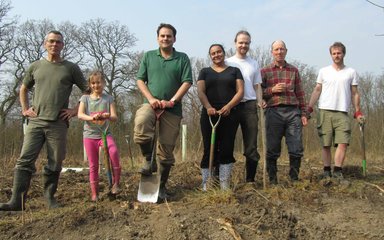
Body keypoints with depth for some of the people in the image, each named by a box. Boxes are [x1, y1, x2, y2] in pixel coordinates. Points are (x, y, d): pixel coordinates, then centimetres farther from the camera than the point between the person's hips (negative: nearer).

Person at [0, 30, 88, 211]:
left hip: (58, 123, -1)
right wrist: (25, 109, 13)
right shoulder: (36, 66, 13)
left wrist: (75, 111, 2)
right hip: (35, 121, 1)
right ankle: (16, 201, -6)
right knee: (25, 161, -7)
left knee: (54, 164, 2)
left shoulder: (71, 68, 7)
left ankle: (50, 198, 17)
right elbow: (23, 89, 26)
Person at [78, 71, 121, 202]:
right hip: (90, 135, 1)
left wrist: (108, 116, -28)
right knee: (93, 165, 3)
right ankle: (94, 193, 14)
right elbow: (80, 115, -9)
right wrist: (91, 118, -29)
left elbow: (115, 117, -4)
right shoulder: (85, 98, 6)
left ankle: (115, 183, -17)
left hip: (105, 133, -1)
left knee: (114, 152, -29)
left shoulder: (108, 98, 5)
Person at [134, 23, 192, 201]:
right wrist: (151, 98, -8)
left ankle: (162, 186, 17)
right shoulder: (148, 56, 13)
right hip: (151, 104, 0)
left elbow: (187, 82, 0)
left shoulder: (182, 58, 8)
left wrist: (172, 101, -12)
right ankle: (148, 160, -8)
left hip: (172, 109, 0)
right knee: (140, 126, -34)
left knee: (166, 150, 2)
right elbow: (140, 80, 9)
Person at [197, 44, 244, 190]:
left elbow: (240, 91, 4)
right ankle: (206, 187, -1)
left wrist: (228, 106, -13)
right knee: (209, 150, -3)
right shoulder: (205, 72, 17)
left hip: (230, 114, 0)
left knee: (227, 150, -3)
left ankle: (225, 187, 1)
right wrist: (208, 107, -16)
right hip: (209, 114, 0)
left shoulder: (234, 71, 16)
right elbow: (200, 91, 3)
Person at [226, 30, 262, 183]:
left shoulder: (254, 63, 15)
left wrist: (260, 101, 0)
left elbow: (257, 86, 16)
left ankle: (250, 179, 10)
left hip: (250, 105, 2)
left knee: (251, 145, 1)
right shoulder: (227, 63, 8)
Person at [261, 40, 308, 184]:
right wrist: (272, 90, -10)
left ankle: (294, 178, 15)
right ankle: (272, 180, 13)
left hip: (293, 112, 2)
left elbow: (300, 93, 14)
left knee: (296, 149, -1)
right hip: (274, 112, -2)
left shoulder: (294, 70, 15)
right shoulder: (265, 71, 9)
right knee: (273, 150, 2)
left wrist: (303, 113, 9)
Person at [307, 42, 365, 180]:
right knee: (326, 144, 2)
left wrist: (358, 112, 6)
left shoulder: (351, 72, 11)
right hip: (325, 111, 0)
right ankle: (327, 172, 10)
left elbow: (354, 94, 12)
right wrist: (309, 108, 2)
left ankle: (337, 171, -4)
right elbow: (317, 91, 10)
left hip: (342, 113, 0)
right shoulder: (323, 71, 10)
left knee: (343, 143, -11)